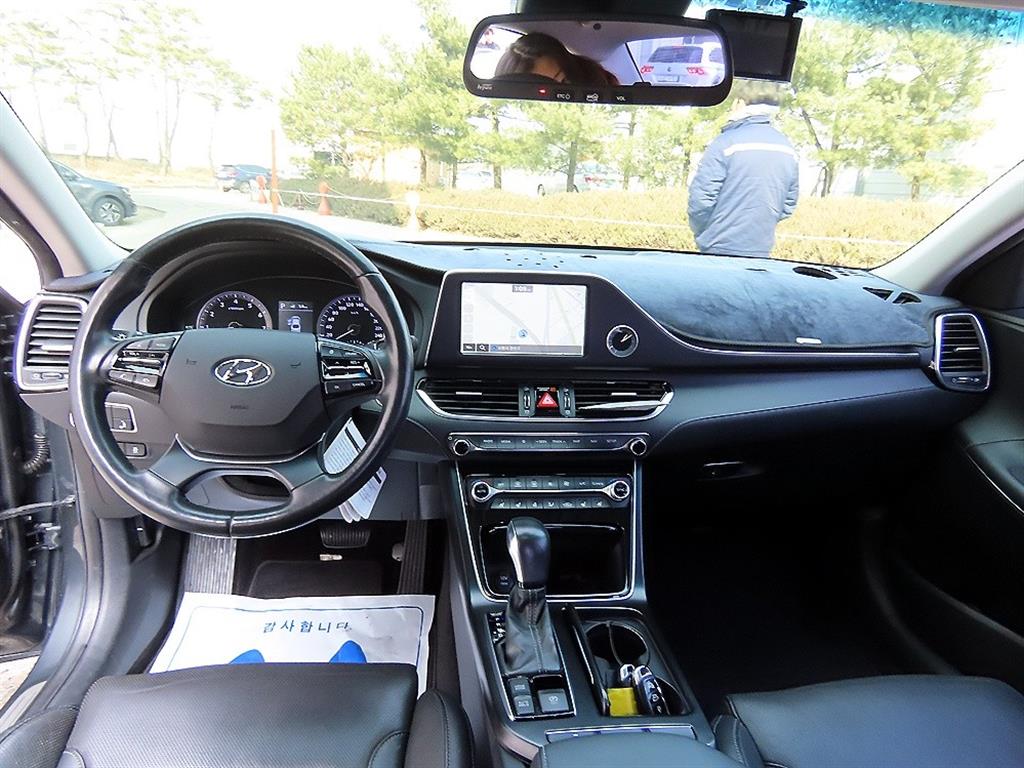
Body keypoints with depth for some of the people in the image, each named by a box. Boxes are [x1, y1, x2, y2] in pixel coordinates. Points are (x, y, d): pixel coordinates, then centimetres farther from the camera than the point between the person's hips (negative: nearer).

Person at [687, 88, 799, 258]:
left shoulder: (726, 142, -13)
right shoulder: (787, 148, 6)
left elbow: (701, 199, -14)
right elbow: (788, 206, 12)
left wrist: (701, 235, 3)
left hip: (721, 250, -6)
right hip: (762, 252, 6)